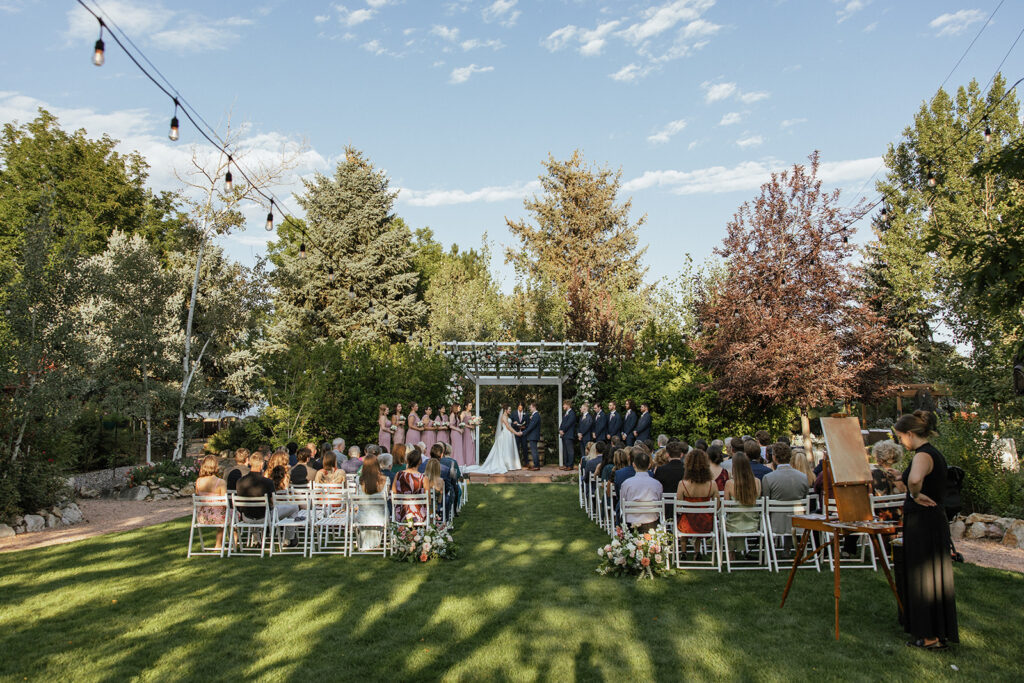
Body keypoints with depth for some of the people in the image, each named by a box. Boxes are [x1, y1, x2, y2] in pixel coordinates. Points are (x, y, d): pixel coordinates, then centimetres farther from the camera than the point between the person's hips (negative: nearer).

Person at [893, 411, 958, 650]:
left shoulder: (923, 455, -21)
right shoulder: (934, 453, 11)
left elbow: (915, 480, -42)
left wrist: (916, 495, -24)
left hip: (923, 525, -10)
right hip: (933, 521, 10)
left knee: (924, 577, 2)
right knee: (930, 577, 17)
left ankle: (933, 636, 12)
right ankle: (940, 632, 27)